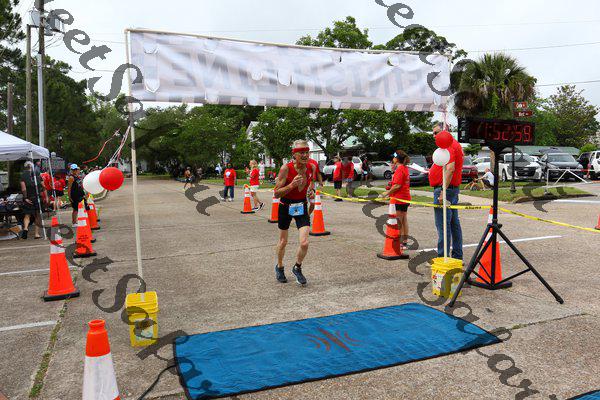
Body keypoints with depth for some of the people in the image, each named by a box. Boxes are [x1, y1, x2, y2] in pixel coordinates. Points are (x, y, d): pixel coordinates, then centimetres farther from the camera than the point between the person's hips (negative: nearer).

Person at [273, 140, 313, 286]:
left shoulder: (311, 168, -9)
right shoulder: (286, 168, -21)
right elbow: (276, 193, -20)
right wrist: (292, 185, -31)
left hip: (301, 206, 2)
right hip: (286, 206, -2)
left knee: (304, 243, -10)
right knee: (283, 242, 15)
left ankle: (297, 268, 20)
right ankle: (279, 267, 42)